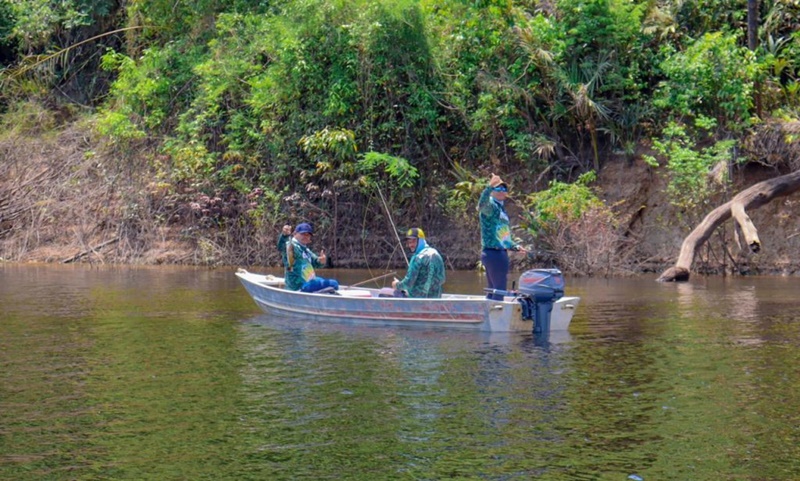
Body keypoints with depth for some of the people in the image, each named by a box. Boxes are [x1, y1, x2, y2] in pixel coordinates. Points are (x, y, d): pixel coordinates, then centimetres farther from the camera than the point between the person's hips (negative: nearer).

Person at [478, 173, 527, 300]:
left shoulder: (501, 209, 21)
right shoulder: (490, 206, -8)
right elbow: (482, 204, -36)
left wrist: (515, 246, 19)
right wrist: (490, 186, -48)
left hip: (501, 253, 10)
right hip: (493, 253, -10)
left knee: (493, 291, 14)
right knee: (499, 290, -9)